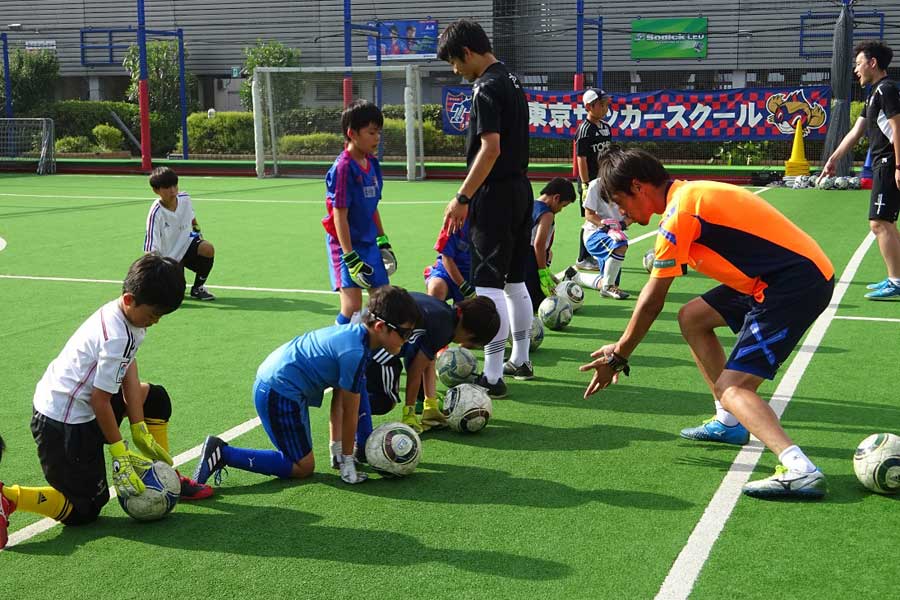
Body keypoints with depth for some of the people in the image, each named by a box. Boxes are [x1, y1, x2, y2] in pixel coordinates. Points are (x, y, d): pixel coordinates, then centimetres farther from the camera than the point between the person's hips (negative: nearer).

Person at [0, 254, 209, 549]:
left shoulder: (120, 314, 0)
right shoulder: (118, 337, -29)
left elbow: (128, 372, 2)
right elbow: (100, 400, -23)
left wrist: (139, 430, 3)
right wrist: (119, 451, -12)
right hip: (64, 425, -10)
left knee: (155, 398, 19)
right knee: (85, 510, 1)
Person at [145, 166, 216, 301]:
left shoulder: (185, 199, -10)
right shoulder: (155, 214, -27)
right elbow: (151, 251, -28)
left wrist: (197, 231, 12)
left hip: (186, 243, 4)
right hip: (168, 257, -4)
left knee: (208, 249, -28)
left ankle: (197, 288, -6)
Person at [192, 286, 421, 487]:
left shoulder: (353, 331, 7)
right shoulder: (354, 353, -23)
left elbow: (338, 398, 13)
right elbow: (349, 413, -12)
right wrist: (347, 458, 2)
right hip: (280, 394, -10)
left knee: (302, 458, 19)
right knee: (303, 467, -1)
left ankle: (221, 451, 13)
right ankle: (223, 453, -5)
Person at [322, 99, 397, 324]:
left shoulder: (372, 163, 7)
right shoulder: (343, 168, -17)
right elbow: (339, 215, -19)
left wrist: (383, 240, 20)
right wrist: (350, 257, -21)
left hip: (369, 242, 8)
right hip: (346, 244, -8)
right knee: (352, 306, -13)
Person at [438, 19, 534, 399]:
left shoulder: (487, 88, -15)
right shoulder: (512, 81, 14)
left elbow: (490, 149, -22)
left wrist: (462, 198, -19)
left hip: (496, 196, -10)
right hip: (520, 189, 10)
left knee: (489, 285, -6)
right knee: (515, 282, 17)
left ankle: (493, 376, -4)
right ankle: (521, 359, 27)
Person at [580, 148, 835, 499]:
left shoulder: (679, 213, -15)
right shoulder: (689, 193, 14)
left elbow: (651, 303, -9)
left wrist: (619, 356, 3)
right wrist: (623, 346, 21)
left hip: (798, 282, -10)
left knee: (731, 388, -14)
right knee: (692, 317, 19)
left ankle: (799, 470, -30)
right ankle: (729, 423, 23)